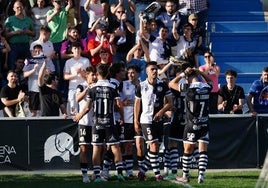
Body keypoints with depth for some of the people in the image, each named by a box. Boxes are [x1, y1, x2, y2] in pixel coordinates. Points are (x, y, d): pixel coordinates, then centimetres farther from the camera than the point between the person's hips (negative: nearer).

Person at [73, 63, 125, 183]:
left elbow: (88, 107, 0)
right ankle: (119, 172, -5)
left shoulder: (92, 89, -2)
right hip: (110, 123, -1)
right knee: (115, 147, 2)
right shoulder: (112, 88, -4)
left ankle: (97, 175, 2)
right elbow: (119, 104, -9)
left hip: (97, 123, 1)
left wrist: (79, 115, 17)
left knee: (96, 148, 5)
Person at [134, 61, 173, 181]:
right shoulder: (141, 86, -2)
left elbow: (169, 102, 3)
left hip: (158, 120, 4)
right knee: (154, 145, -12)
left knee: (153, 147, 8)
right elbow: (137, 104, 5)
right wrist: (136, 121, 2)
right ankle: (157, 173, -9)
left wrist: (162, 111, -15)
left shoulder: (163, 85, 2)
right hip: (146, 120, -4)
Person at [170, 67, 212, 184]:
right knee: (203, 151, 3)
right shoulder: (206, 87, 0)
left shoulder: (189, 88, -12)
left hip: (192, 125, -3)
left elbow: (172, 84, 0)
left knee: (188, 151, 8)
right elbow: (209, 80, 26)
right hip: (205, 125, 3)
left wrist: (182, 74, 5)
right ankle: (201, 175, -7)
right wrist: (199, 72, 17)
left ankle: (185, 176, 16)